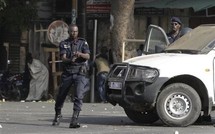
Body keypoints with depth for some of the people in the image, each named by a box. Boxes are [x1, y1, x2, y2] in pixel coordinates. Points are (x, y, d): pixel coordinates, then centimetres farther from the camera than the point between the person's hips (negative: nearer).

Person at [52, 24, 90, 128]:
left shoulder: (83, 43, 9)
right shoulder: (64, 44, 7)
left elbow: (87, 56, -4)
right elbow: (63, 58, -8)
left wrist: (80, 54, -27)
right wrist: (70, 60, -31)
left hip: (80, 73, -1)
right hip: (67, 73, 1)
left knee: (79, 96, -18)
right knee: (61, 96, 9)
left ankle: (74, 120, -24)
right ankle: (57, 115, 34)